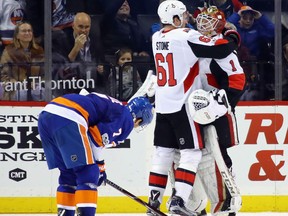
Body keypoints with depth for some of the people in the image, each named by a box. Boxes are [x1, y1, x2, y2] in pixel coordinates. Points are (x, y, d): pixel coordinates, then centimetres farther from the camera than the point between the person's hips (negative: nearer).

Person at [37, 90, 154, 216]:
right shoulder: (127, 118, 7)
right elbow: (98, 136, -2)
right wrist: (100, 164, 11)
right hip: (67, 120, -9)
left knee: (69, 173, 21)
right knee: (89, 174, -2)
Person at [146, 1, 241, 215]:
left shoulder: (157, 38, 8)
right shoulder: (186, 37, -15)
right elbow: (221, 49, -16)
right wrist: (233, 36, 3)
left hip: (162, 105, 7)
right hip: (182, 105, -7)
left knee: (163, 152, 12)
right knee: (191, 153, -3)